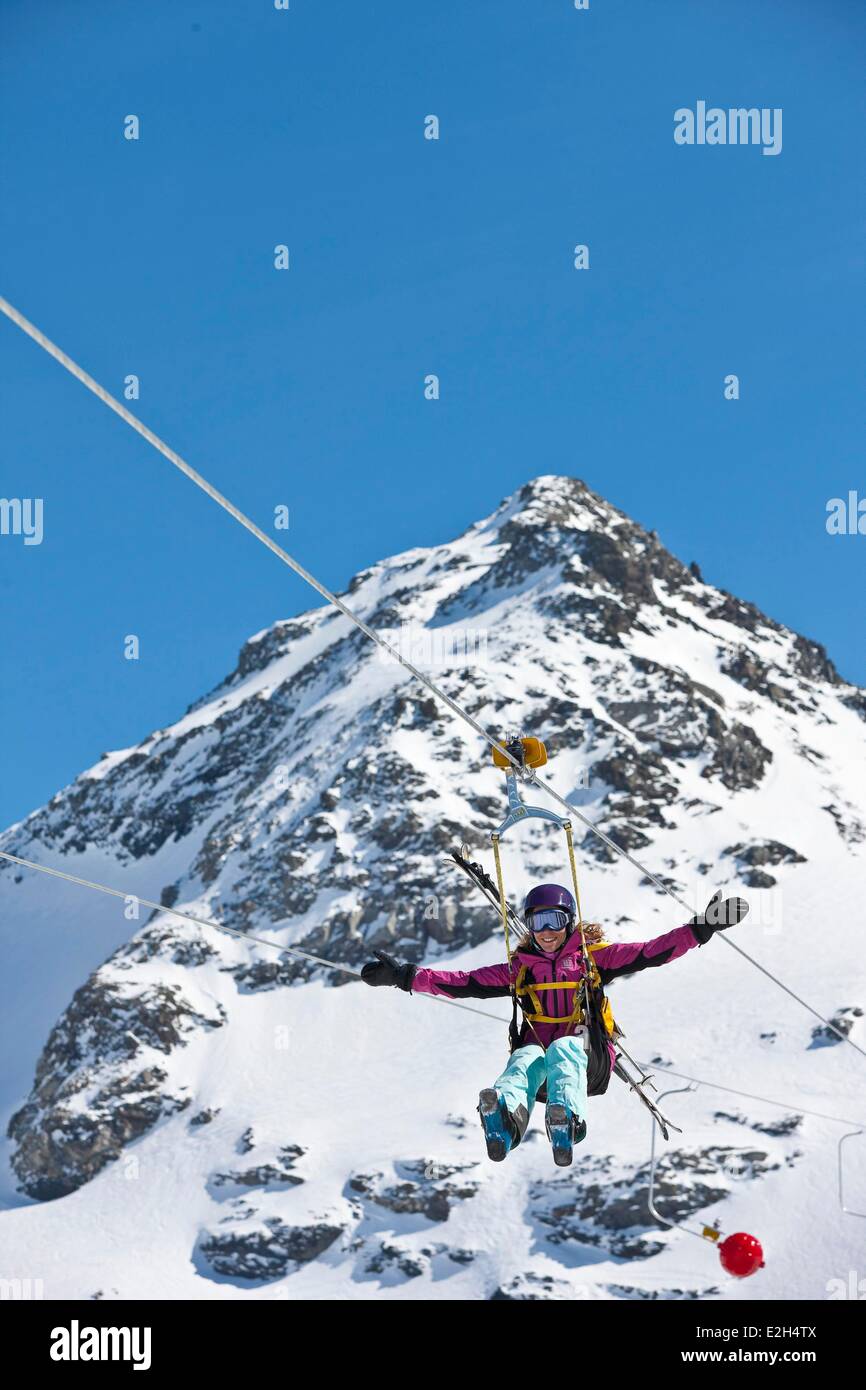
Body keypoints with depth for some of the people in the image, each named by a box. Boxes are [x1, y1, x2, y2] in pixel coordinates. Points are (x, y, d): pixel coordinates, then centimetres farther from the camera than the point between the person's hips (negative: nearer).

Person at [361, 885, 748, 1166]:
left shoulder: (593, 957, 10)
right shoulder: (518, 969, 16)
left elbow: (650, 953, 1)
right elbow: (463, 983, 11)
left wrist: (702, 928, -10)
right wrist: (407, 976, 1)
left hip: (587, 1056, -1)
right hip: (536, 1050, 1)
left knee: (563, 1049, -34)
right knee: (526, 1059, -32)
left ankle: (566, 1121, -66)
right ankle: (503, 1117, -68)